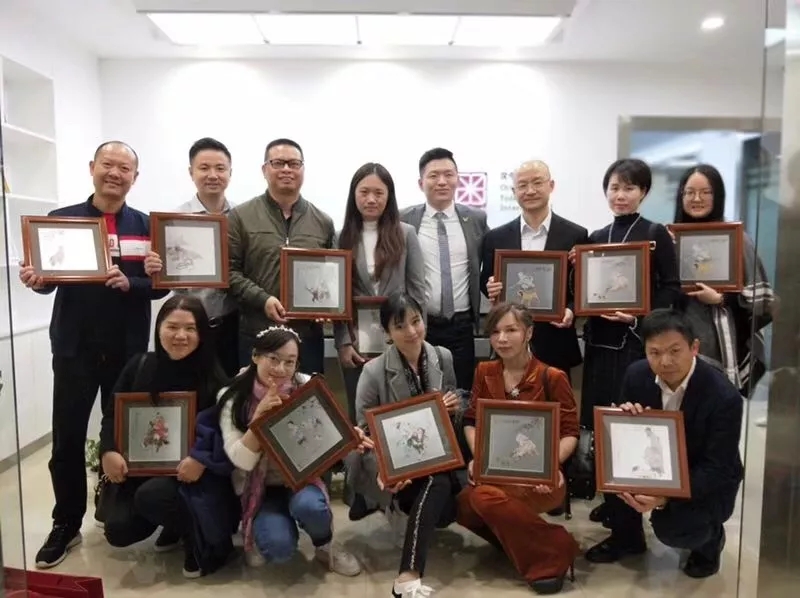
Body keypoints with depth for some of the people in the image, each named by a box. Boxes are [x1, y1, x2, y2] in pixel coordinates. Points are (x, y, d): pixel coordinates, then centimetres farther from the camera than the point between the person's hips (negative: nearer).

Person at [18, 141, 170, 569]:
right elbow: (49, 278, 3)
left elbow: (160, 285, -3)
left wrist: (129, 283, -22)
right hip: (74, 346, 0)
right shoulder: (61, 219, 3)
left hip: (127, 347, 0)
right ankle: (66, 525, 19)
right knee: (67, 437, 4)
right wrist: (35, 280, -19)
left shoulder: (146, 226, 2)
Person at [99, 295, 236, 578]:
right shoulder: (140, 365, -1)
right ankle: (175, 523, 24)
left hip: (190, 470, -4)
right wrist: (109, 451, -11)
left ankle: (198, 538, -1)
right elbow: (112, 414, 7)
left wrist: (202, 458, -29)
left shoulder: (213, 377, -12)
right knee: (118, 531, -8)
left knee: (151, 496, -32)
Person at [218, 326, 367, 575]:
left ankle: (326, 546, 1)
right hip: (260, 487, -1)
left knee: (308, 505, -33)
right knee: (280, 546, -27)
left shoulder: (305, 387, -9)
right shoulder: (234, 399, -13)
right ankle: (259, 536, 10)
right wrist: (260, 415, -33)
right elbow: (242, 460, -20)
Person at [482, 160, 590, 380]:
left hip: (556, 345, -1)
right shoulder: (496, 237, 4)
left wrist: (571, 310, -15)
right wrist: (490, 289, -12)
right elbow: (486, 281, 10)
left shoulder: (576, 235, -1)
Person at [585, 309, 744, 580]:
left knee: (672, 529, -30)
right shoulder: (637, 375, -14)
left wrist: (665, 497, -39)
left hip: (707, 483, -4)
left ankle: (709, 538, 10)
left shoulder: (724, 396, -26)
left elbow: (717, 470, -24)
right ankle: (626, 535, 4)